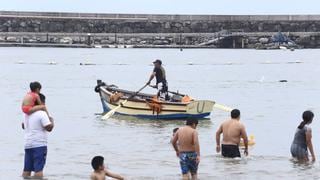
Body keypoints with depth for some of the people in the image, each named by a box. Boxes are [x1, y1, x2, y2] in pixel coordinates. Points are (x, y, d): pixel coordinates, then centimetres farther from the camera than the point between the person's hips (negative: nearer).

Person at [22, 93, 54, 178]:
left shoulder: (27, 113, 13)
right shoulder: (42, 113, -12)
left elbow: (23, 126, 28)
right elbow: (49, 128, -19)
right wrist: (51, 121, 0)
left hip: (27, 145, 7)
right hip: (39, 144, -7)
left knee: (27, 169, 10)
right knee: (39, 168, -10)